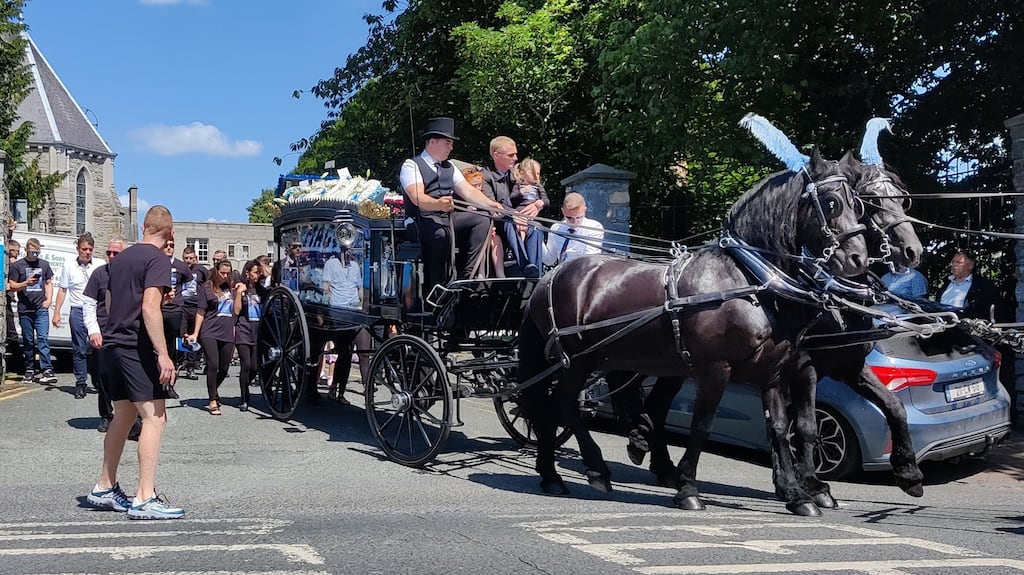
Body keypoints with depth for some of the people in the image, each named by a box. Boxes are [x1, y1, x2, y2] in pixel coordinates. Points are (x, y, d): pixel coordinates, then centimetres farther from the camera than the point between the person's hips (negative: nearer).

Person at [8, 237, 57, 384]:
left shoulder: (44, 264, 14)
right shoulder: (17, 265, 5)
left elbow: (49, 283, 19)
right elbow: (12, 286, 2)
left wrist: (48, 300, 4)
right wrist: (26, 283, -16)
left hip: (41, 309, 1)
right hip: (25, 310, -1)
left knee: (43, 338, -10)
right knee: (28, 341, 6)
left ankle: (46, 370, -16)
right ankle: (29, 370, 15)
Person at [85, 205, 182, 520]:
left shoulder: (121, 257, 17)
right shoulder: (158, 259, -10)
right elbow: (149, 308, -20)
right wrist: (163, 354, -23)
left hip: (116, 343, 9)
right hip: (139, 347, -9)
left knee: (123, 417, 17)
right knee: (155, 418, -9)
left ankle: (104, 488, 24)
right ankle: (145, 499, -12)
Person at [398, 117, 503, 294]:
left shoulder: (449, 167, 21)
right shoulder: (411, 165, -1)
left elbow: (468, 191, 8)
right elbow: (417, 197, -18)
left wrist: (491, 204, -11)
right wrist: (438, 204, -40)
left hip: (449, 218, 7)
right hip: (424, 220, -7)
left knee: (483, 218, -16)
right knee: (441, 232, -38)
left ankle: (466, 275, -20)